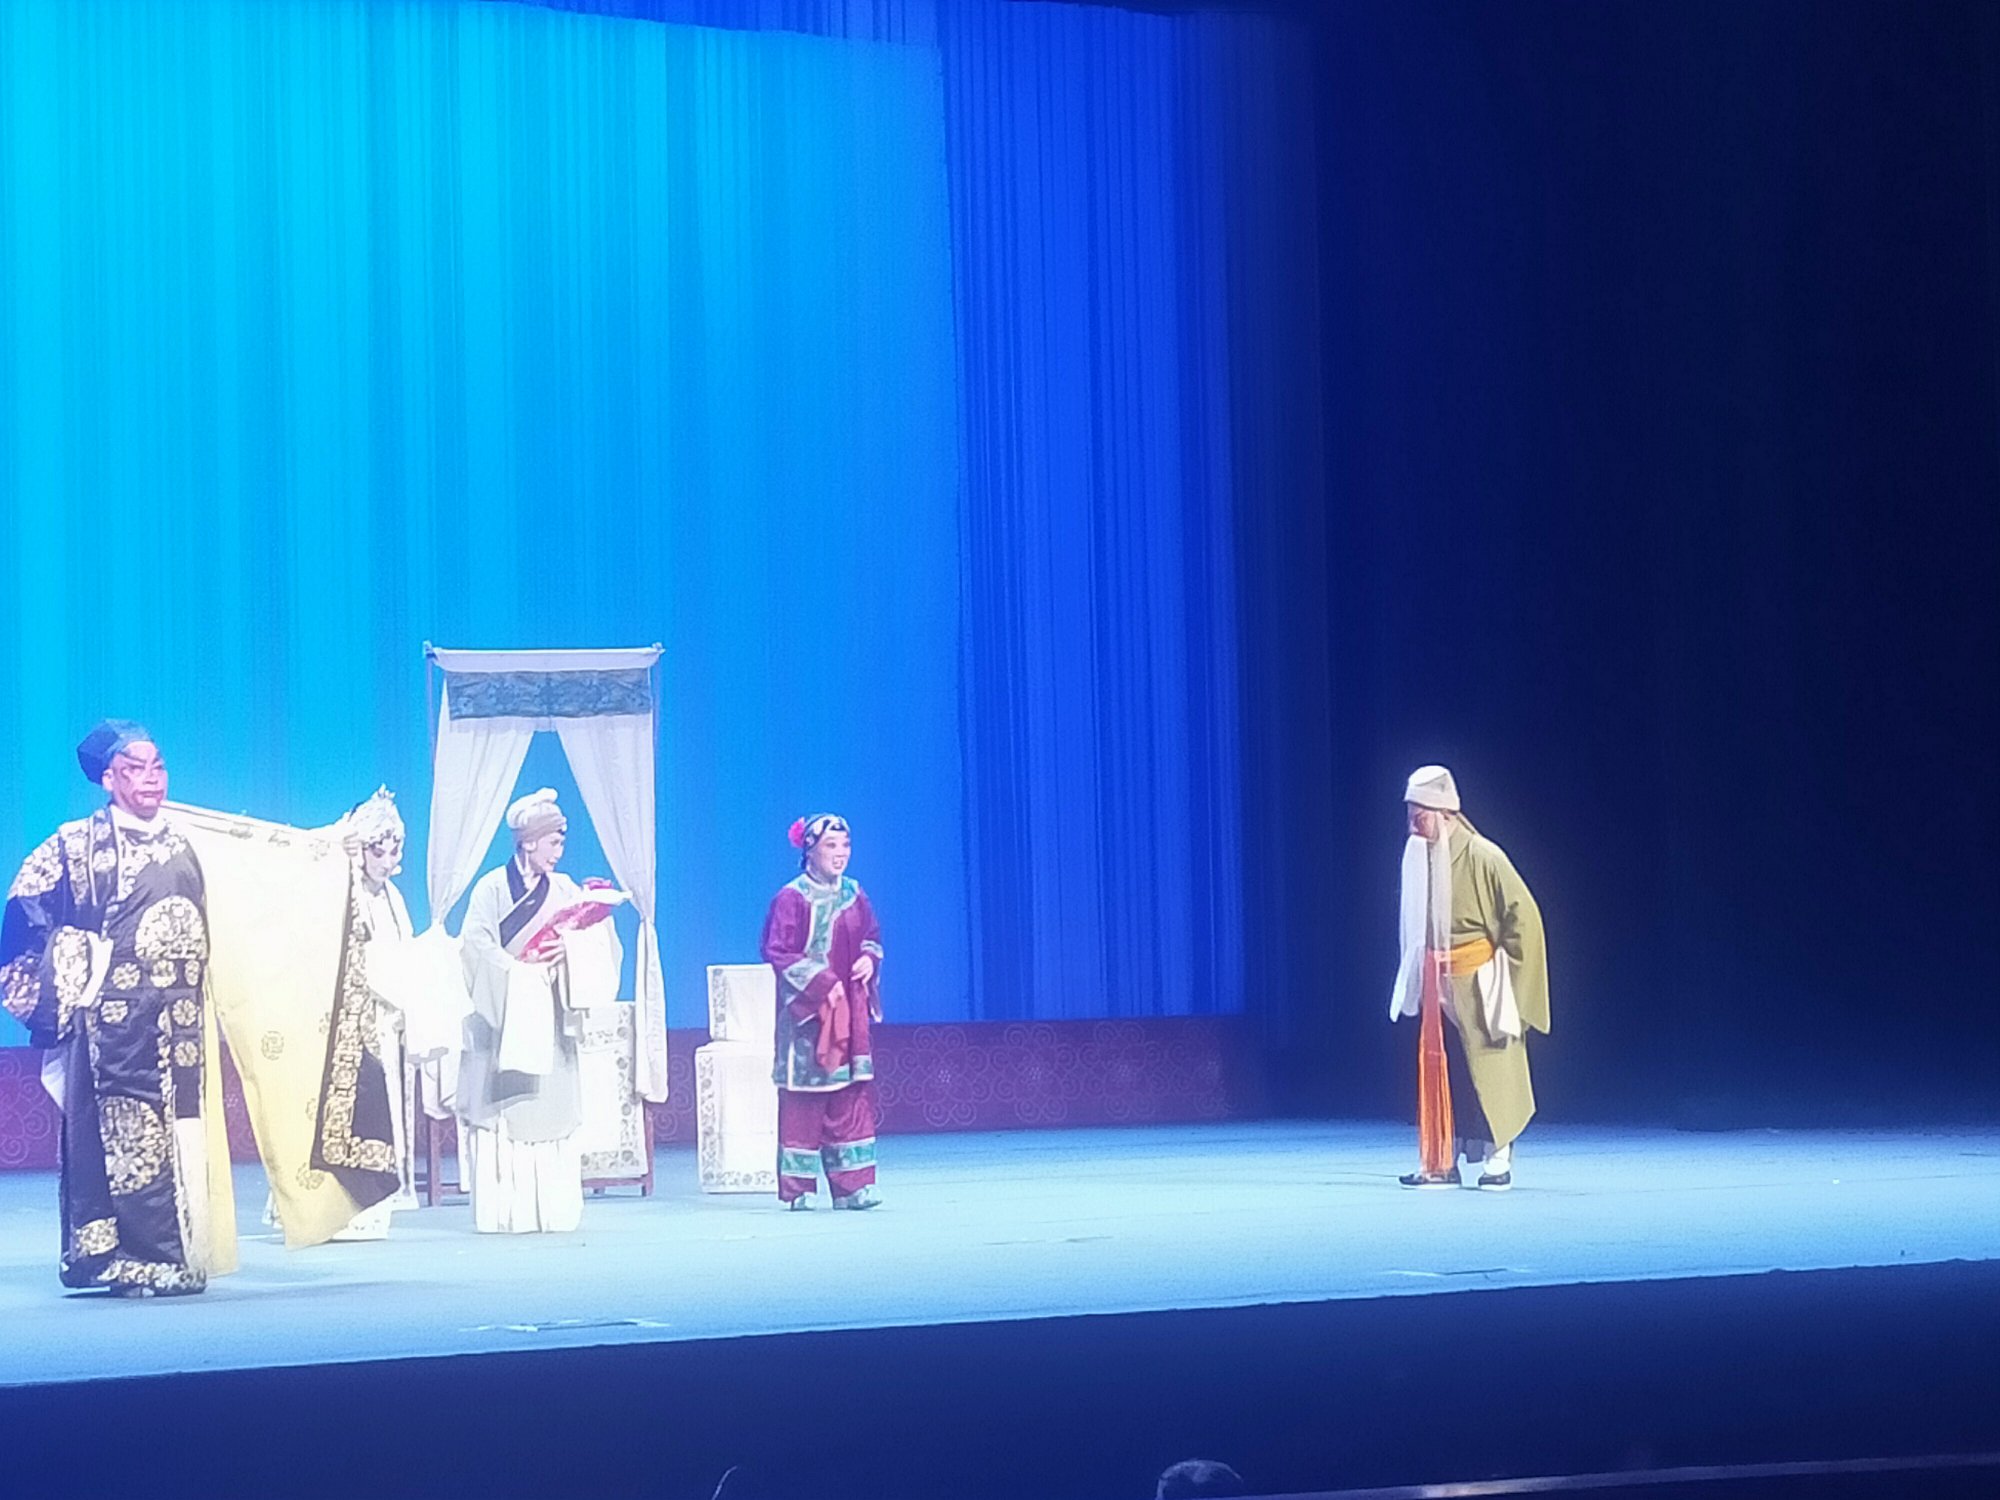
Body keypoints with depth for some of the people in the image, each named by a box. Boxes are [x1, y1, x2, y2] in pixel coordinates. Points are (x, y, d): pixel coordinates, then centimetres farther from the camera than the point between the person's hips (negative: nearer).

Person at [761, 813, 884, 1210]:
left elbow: (872, 938, 20)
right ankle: (800, 1188, 3)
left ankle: (850, 1184, 4)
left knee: (852, 1095, 2)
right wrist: (819, 983, -17)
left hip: (849, 1011, 6)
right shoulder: (791, 898, -9)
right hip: (806, 1012, -6)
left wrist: (869, 959, -3)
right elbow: (777, 952, -11)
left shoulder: (854, 895, 9)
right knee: (803, 1099, -3)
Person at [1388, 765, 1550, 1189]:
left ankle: (1498, 1160, 8)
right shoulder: (1420, 856, 3)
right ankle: (1442, 1162, 11)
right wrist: (1418, 976, 13)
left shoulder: (1482, 857, -17)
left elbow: (1524, 915, -13)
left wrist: (1504, 972, -10)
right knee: (1437, 1070, 6)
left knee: (1488, 1071, 0)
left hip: (1479, 985, -6)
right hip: (1439, 984, 6)